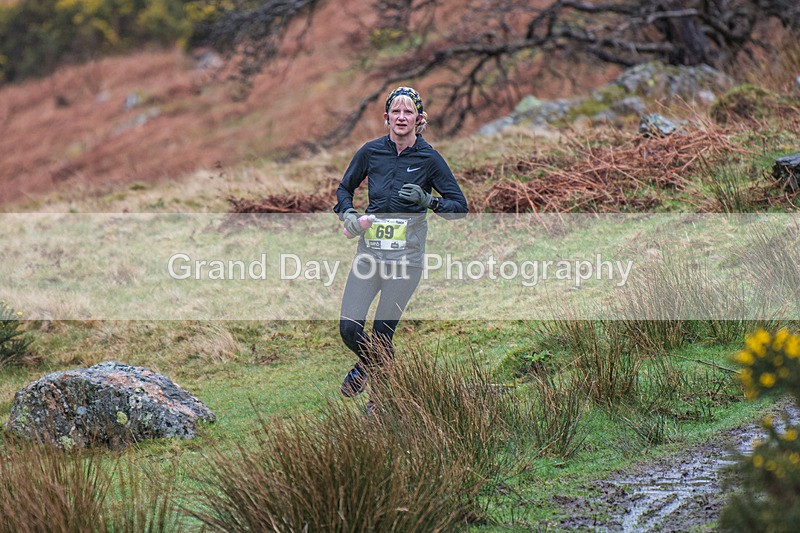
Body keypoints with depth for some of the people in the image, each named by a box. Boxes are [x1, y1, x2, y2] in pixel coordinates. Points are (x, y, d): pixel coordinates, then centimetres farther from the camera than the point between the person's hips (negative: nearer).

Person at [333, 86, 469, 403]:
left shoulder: (429, 158, -4)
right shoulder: (371, 152, 2)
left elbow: (460, 207, -2)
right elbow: (344, 189, 17)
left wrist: (428, 200, -19)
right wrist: (347, 214, -3)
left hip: (406, 255, -2)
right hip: (369, 249, 2)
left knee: (382, 333, -1)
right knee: (348, 328, -5)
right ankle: (367, 363, 30)